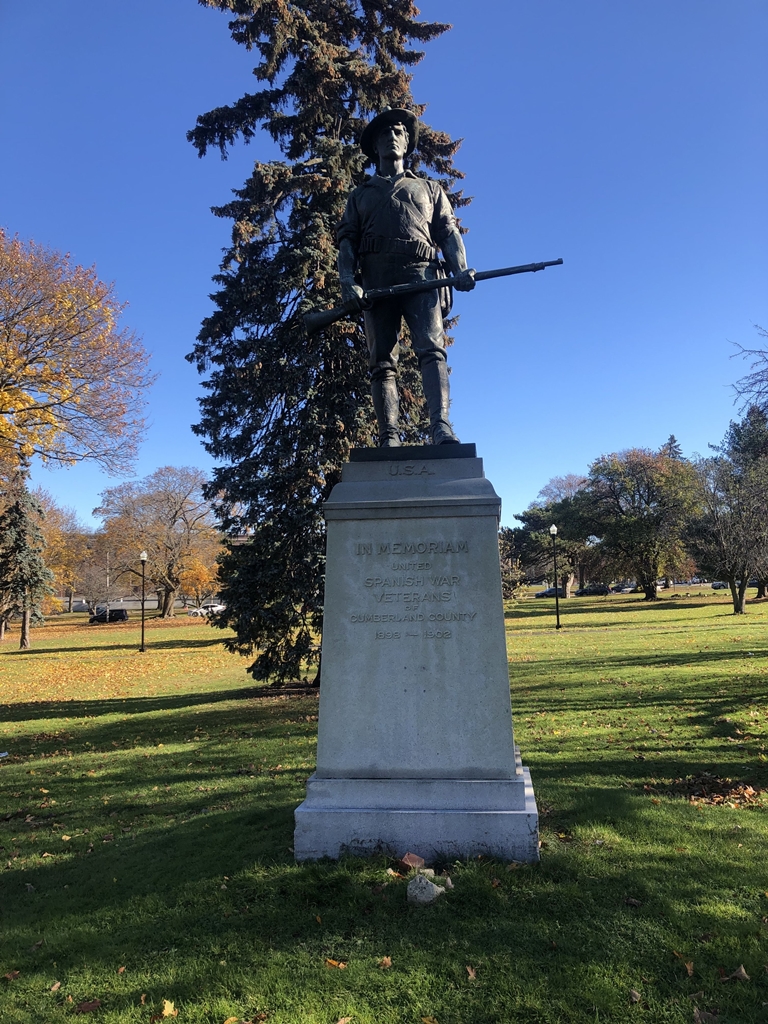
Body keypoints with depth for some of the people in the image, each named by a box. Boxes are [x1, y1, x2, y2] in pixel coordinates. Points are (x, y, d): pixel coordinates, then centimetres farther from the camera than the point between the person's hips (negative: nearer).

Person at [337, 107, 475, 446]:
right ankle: (389, 439, -16)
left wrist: (460, 269, -6)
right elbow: (347, 240, 15)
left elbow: (448, 232, 16)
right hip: (377, 281, 1)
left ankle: (441, 428, -33)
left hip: (421, 276, -1)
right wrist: (348, 281, -5)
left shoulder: (429, 189, 30)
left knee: (431, 349, -21)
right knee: (382, 362, -10)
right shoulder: (360, 195, 29)